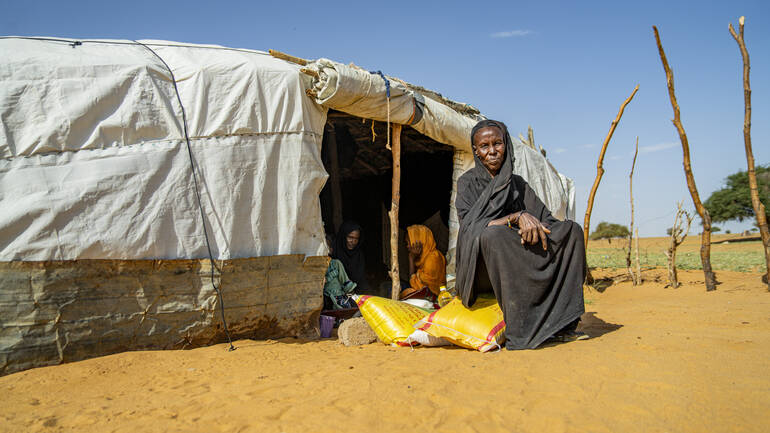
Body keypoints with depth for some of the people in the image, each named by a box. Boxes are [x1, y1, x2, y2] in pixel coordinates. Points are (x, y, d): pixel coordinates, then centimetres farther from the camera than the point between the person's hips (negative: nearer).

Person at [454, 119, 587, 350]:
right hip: (482, 267, -5)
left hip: (519, 264, 5)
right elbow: (471, 227, -15)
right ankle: (518, 332, -36)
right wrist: (518, 217, -25)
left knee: (572, 230, -9)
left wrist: (535, 225, -15)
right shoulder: (468, 182, 0)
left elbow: (547, 220, 9)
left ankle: (563, 323, -17)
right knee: (493, 235, -36)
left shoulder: (517, 183, 14)